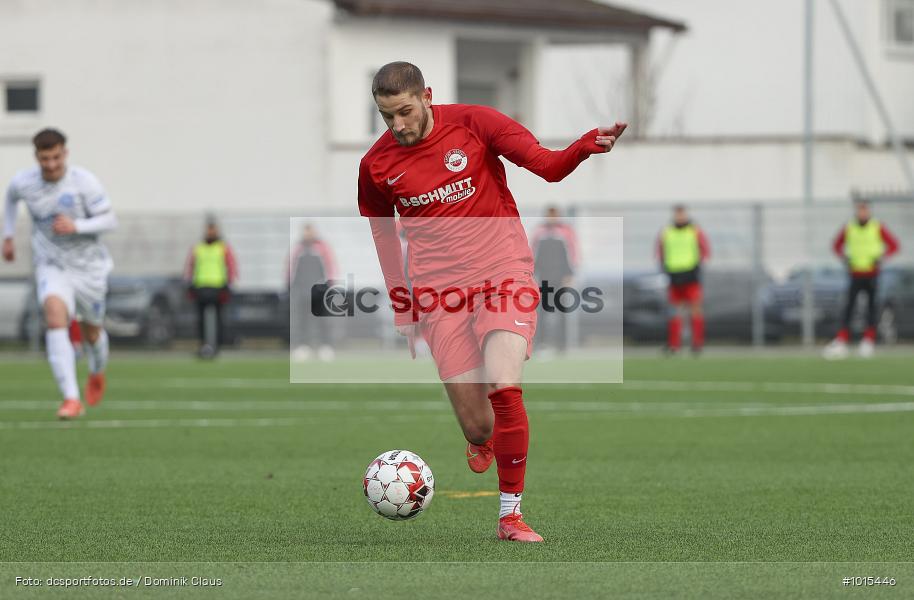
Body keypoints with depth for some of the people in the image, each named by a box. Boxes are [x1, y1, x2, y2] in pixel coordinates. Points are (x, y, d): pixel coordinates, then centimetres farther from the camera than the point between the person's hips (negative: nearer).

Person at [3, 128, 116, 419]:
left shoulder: (84, 181, -18)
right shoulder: (23, 182, -9)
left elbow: (110, 221, -15)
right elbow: (11, 197, 17)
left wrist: (75, 226, -30)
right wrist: (7, 236, 17)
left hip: (88, 266, 0)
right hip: (51, 266, 0)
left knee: (92, 332, 15)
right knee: (55, 317, -27)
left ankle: (97, 372, 54)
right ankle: (71, 399, -33)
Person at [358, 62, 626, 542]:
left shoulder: (472, 123, -6)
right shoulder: (376, 165, 1)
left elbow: (547, 165, -8)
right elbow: (382, 230, 17)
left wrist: (587, 146, -29)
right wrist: (401, 309, 16)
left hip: (502, 273, -2)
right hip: (439, 291, 2)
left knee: (504, 386, -25)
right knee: (475, 426, -3)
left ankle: (511, 515, -13)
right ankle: (482, 442, 38)